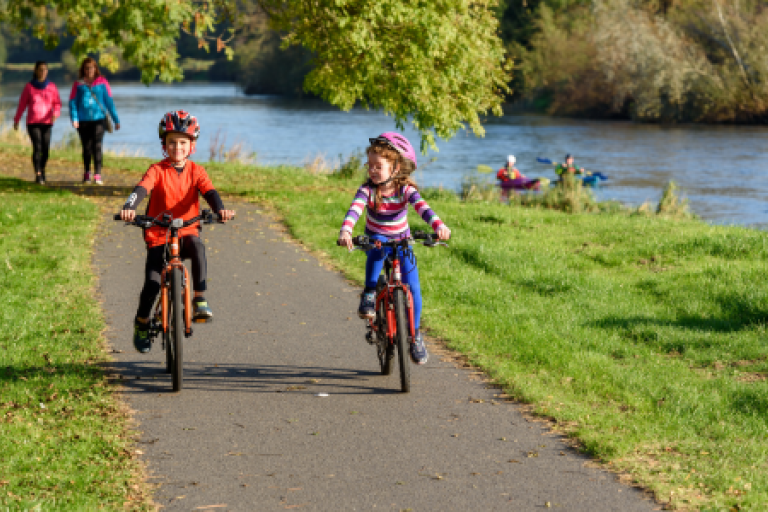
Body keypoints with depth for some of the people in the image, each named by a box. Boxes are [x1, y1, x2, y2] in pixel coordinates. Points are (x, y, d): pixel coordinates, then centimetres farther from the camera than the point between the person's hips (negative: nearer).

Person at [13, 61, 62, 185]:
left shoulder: (52, 86, 4)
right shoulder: (29, 87, 0)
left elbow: (57, 103, 2)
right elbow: (22, 104, 6)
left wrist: (55, 114, -18)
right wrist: (16, 120, 8)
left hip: (47, 123, 2)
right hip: (33, 122, -2)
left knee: (45, 149, 2)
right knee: (37, 148, -14)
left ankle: (42, 170, 28)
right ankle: (38, 175, -12)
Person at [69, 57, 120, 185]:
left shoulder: (102, 82, 7)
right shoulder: (78, 84, 8)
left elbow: (109, 101, 9)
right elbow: (73, 102, 5)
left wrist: (116, 119, 7)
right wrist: (74, 118, -10)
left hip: (99, 118, -1)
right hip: (83, 120, 1)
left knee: (97, 146, -13)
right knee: (87, 148, 7)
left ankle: (98, 175, -16)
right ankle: (87, 174, 23)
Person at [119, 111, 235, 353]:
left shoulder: (196, 171, 3)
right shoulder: (157, 170, -3)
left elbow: (209, 192, -12)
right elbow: (141, 189, -19)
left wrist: (220, 209, -34)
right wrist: (129, 208, -40)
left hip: (187, 232, 1)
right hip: (158, 235, -1)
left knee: (197, 246, -34)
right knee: (153, 282, -12)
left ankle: (200, 299, -24)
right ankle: (141, 323, 16)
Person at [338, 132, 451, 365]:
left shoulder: (405, 190, -19)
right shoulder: (367, 190, -18)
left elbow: (422, 207, -35)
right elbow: (354, 210, -34)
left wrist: (439, 225, -55)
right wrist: (345, 231, -55)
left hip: (402, 241, 1)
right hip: (375, 239, -1)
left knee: (413, 288, -7)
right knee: (377, 249, -39)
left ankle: (415, 334, 12)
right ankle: (369, 294, -25)